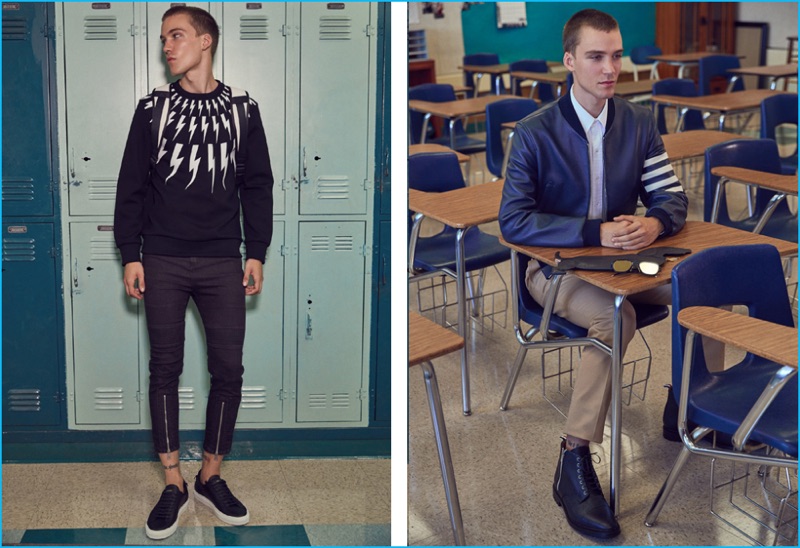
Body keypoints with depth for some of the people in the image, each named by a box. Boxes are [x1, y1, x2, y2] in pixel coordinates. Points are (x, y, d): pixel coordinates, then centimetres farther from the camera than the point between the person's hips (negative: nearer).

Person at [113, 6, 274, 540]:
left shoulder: (242, 108, 6)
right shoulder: (152, 108, 5)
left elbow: (257, 185, 7)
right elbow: (131, 186, 5)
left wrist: (256, 252, 2)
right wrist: (131, 254, -1)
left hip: (222, 263, 0)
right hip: (163, 261, 0)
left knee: (228, 370, 0)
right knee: (165, 369, 2)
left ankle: (211, 476, 16)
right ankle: (173, 485, 11)